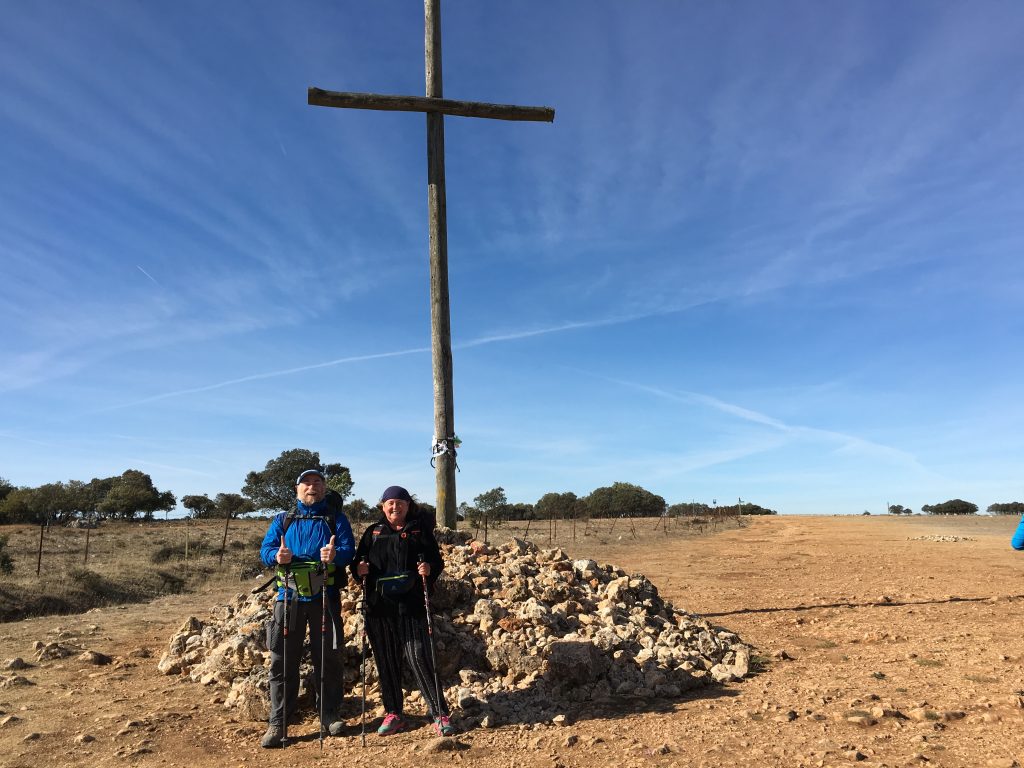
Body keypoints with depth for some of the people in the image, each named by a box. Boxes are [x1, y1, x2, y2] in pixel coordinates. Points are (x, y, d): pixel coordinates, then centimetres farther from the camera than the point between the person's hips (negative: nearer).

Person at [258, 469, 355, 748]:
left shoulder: (336, 519, 6)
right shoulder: (283, 520, 12)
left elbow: (348, 549, -6)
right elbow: (265, 549, 2)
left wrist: (335, 555, -29)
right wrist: (277, 556, -21)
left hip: (325, 596, -1)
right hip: (289, 596, 1)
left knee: (328, 657, 7)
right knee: (282, 659, 1)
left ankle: (329, 714, 23)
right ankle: (277, 723, 12)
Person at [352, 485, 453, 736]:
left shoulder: (420, 531, 6)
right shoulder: (373, 532, 12)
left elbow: (437, 560, 5)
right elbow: (357, 561, 14)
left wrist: (430, 569, -17)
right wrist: (359, 569, -8)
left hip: (411, 606, -3)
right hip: (379, 608, 3)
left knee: (419, 659, -6)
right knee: (386, 661, 10)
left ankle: (440, 714, 4)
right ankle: (393, 713, 25)